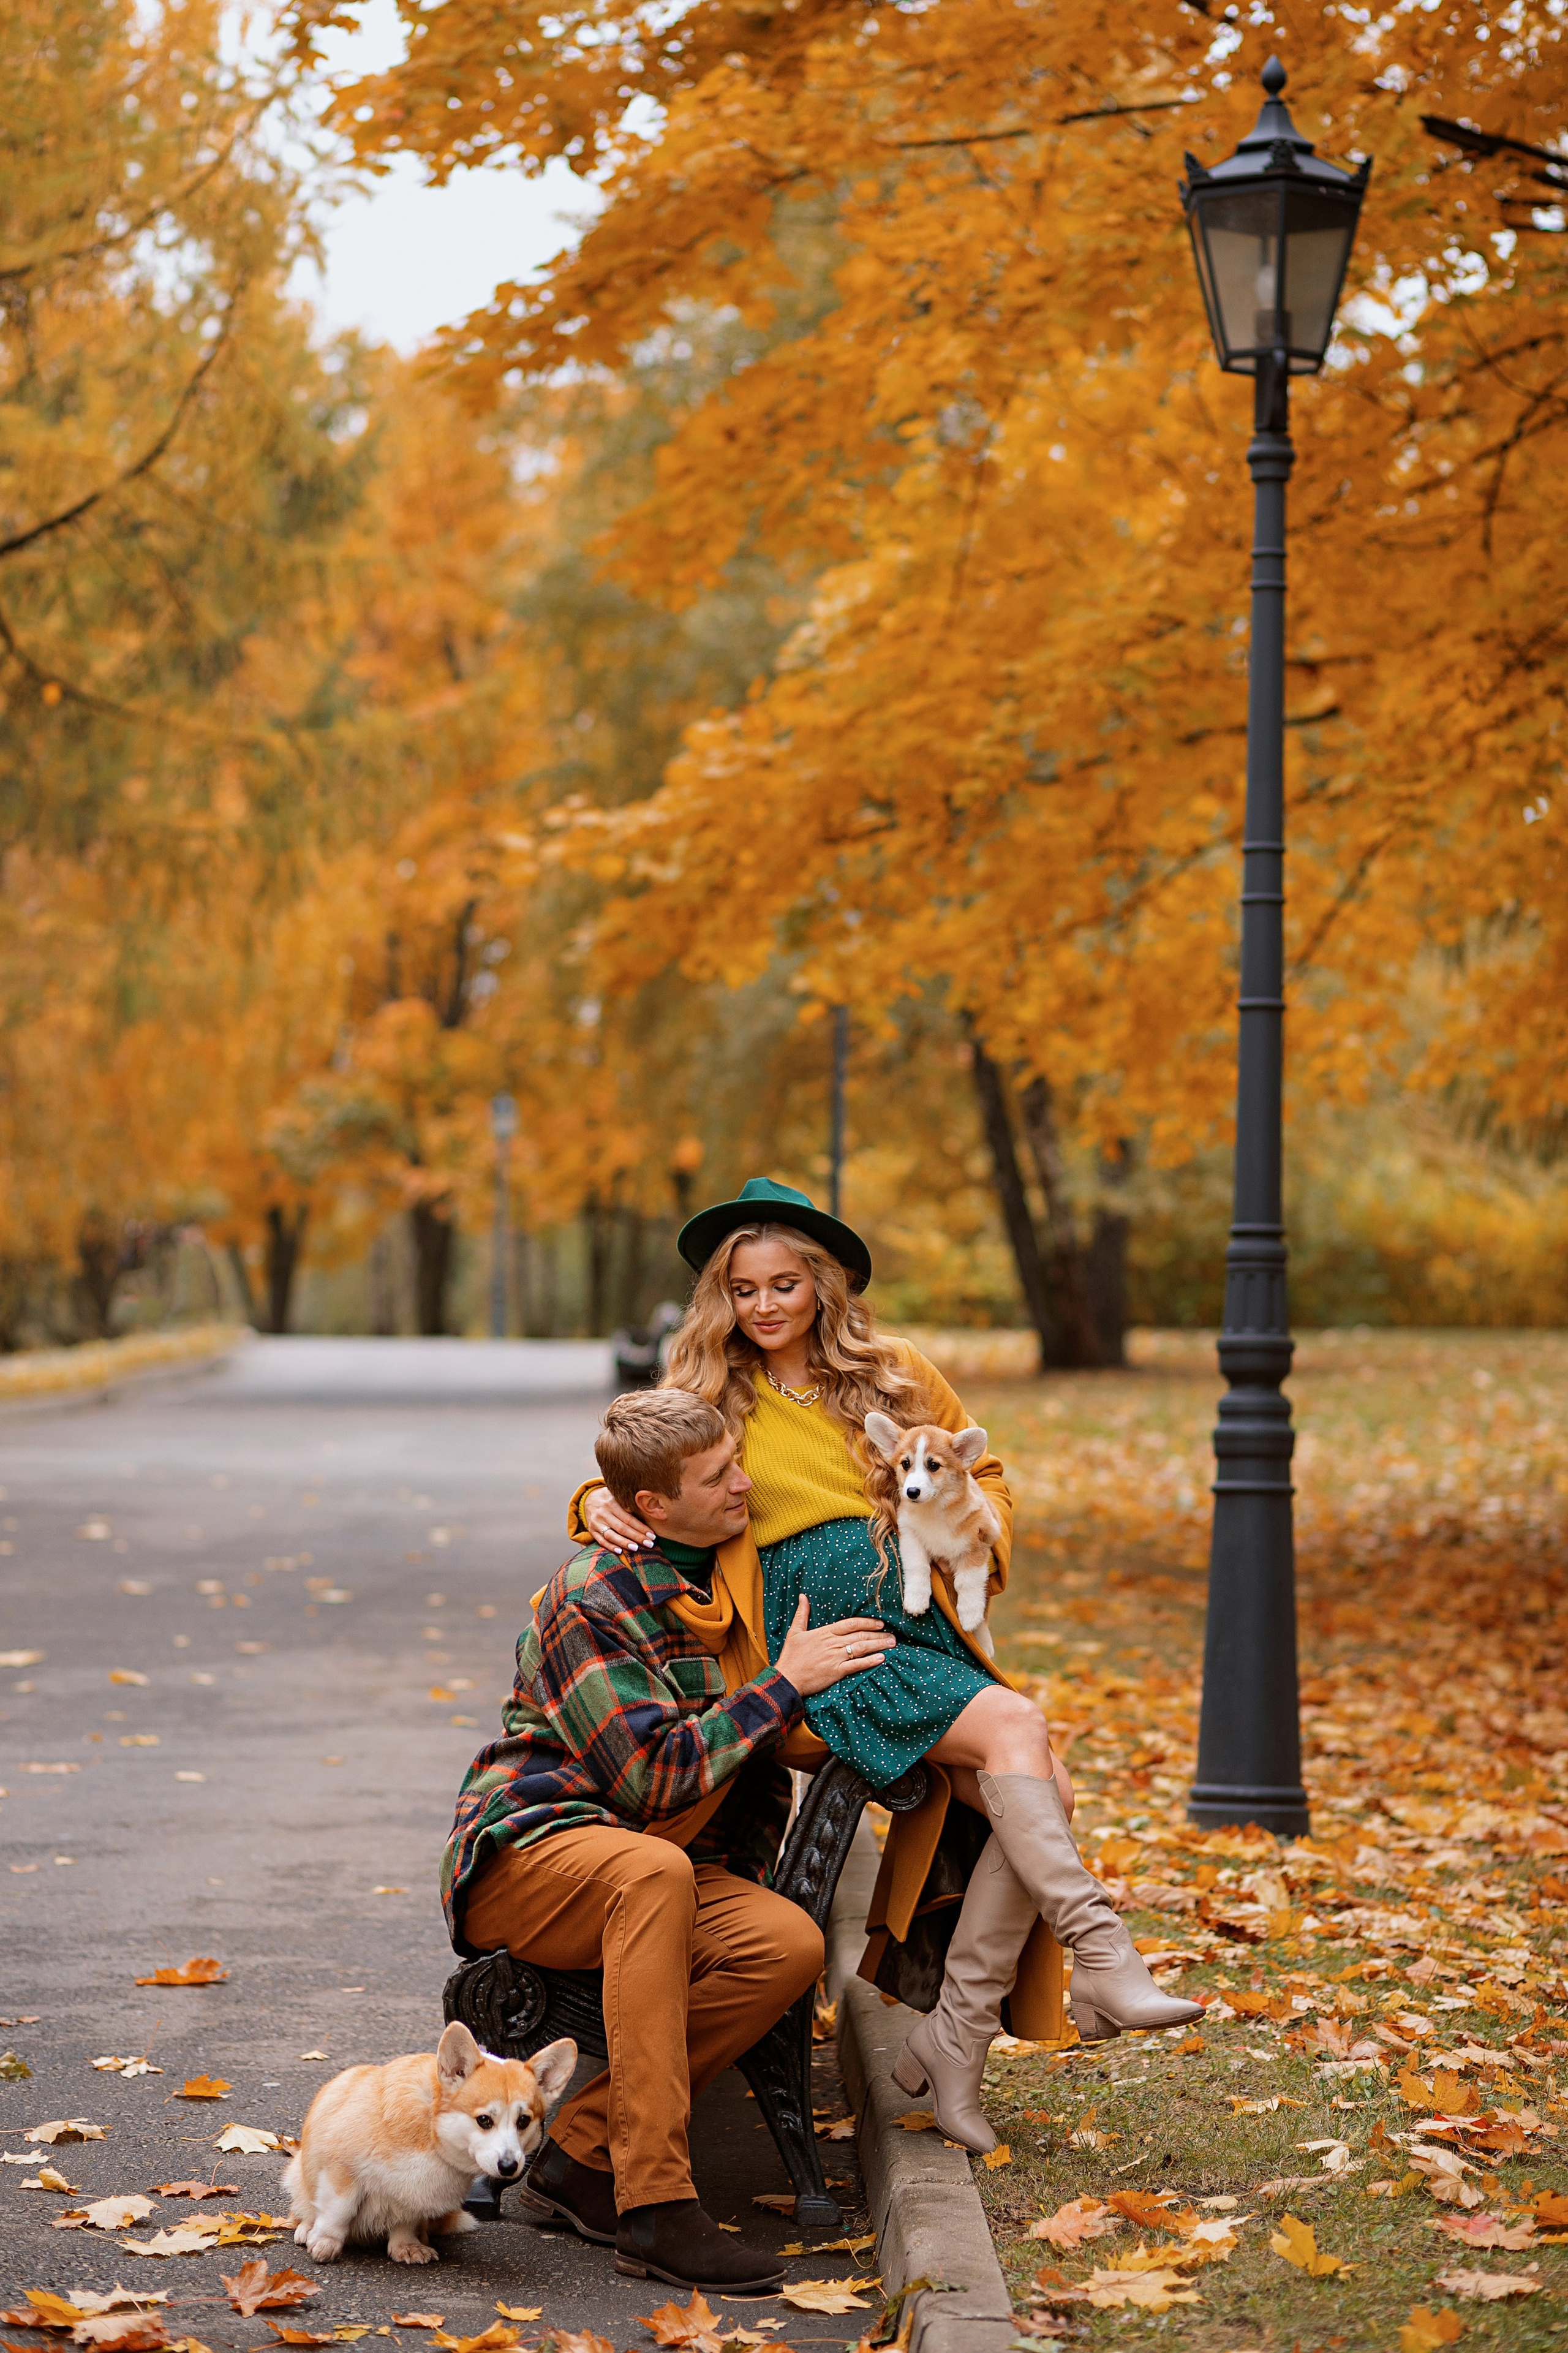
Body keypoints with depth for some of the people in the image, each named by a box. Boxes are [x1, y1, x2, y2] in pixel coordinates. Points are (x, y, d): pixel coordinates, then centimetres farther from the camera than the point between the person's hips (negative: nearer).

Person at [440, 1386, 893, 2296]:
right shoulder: (594, 1600, -14)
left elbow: (761, 1758, 23)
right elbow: (652, 1777, -21)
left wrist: (745, 1891, 8)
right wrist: (785, 1685, -19)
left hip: (646, 1866, 7)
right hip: (524, 1853, -7)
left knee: (791, 1943, -23)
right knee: (655, 1871, -40)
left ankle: (583, 2151, -16)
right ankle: (655, 2206, -40)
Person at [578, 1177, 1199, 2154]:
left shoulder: (897, 1376, 14)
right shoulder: (711, 1399, 11)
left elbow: (984, 1475, 23)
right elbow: (640, 1487, 18)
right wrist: (601, 1503, -6)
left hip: (922, 1625, 3)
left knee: (1041, 1792, -22)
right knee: (1014, 1727, -29)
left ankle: (954, 2038, -14)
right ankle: (1103, 1962, -32)